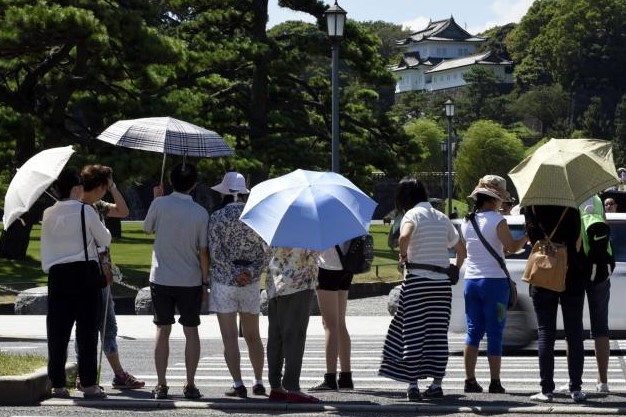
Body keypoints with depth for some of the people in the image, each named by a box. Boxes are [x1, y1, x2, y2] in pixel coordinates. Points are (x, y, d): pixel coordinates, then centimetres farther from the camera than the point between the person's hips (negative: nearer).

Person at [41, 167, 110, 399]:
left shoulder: (48, 215, 4)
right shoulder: (86, 211, -7)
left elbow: (45, 249, 11)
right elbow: (105, 240, 4)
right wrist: (99, 229, 21)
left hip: (57, 275, 4)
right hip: (85, 272, -3)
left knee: (57, 331, 7)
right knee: (87, 330, 1)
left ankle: (58, 384, 7)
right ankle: (89, 384, 0)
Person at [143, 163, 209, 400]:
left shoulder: (160, 204, -8)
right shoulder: (200, 213, -7)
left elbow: (147, 229, 10)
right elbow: (203, 251, -4)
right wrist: (205, 282, 5)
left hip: (161, 279, 0)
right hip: (190, 280, 0)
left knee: (162, 331, 7)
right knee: (191, 331, 9)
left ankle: (161, 385, 5)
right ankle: (190, 385, 8)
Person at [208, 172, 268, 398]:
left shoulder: (217, 217, -9)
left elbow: (215, 252, -13)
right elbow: (266, 251, -1)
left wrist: (234, 275, -10)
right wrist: (251, 272, -7)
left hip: (224, 281, -4)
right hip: (252, 282, 4)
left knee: (230, 336, 1)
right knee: (252, 335, 14)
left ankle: (238, 384, -2)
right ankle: (259, 382, 15)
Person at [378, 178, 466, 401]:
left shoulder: (413, 214, -4)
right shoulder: (442, 217, 15)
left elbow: (404, 236, -26)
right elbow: (461, 249, 20)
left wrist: (403, 256, -10)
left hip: (417, 280, -5)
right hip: (442, 282, 5)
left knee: (413, 333, -1)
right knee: (438, 333, 8)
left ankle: (413, 384, -3)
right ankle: (436, 384, 8)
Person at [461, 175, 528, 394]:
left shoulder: (467, 221, 8)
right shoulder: (497, 221, -11)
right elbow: (513, 247, -9)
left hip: (471, 280, 5)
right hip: (494, 281, -5)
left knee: (473, 332, 10)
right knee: (495, 334, 0)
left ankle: (470, 380, 6)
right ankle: (495, 382, 0)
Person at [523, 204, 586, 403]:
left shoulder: (531, 209, -4)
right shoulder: (571, 209, -7)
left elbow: (532, 239, 3)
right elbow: (577, 245, -5)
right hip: (572, 278, 0)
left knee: (545, 334, 4)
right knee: (574, 334, 7)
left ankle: (546, 389, 0)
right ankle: (576, 389, 6)